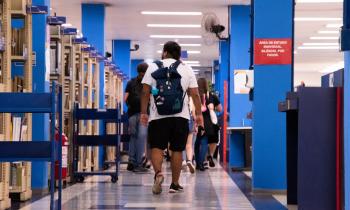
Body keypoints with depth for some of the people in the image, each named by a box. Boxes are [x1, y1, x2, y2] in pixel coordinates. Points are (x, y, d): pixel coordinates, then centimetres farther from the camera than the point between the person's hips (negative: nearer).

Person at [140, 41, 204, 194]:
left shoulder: (153, 68, 5)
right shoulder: (187, 69, 8)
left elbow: (145, 92, 0)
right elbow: (195, 94, 3)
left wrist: (143, 113, 5)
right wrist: (198, 114, 8)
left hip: (158, 117, -1)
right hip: (180, 117, 1)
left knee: (156, 147, 3)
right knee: (177, 150, 7)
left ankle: (158, 173, -23)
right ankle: (175, 184, 11)